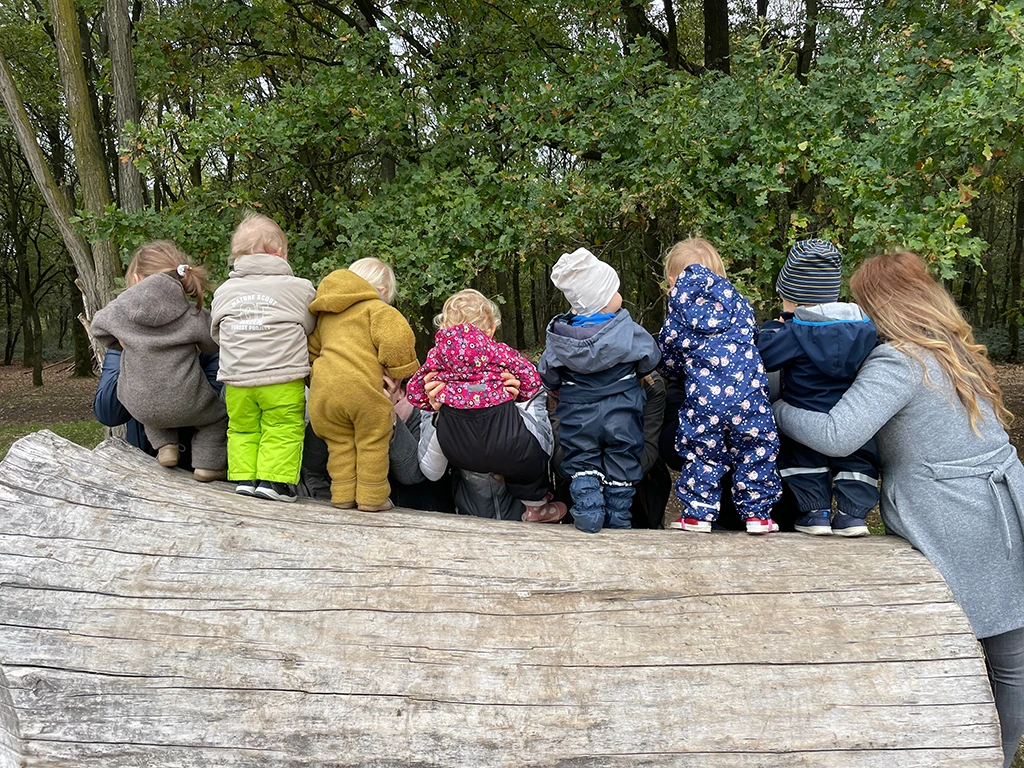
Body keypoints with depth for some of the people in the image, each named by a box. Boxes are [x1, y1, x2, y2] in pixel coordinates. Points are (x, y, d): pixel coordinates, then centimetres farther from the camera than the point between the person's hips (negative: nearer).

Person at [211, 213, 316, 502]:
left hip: (237, 380, 4)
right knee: (283, 428, 5)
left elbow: (216, 333, 19)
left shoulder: (223, 291, 10)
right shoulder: (300, 288, -1)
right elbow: (311, 329, 7)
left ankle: (244, 477, 17)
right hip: (283, 379, -3)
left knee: (241, 429, 16)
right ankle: (273, 479, 1)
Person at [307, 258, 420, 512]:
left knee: (340, 444, 18)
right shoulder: (377, 308, 5)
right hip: (361, 388, -6)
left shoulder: (325, 315, 28)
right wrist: (400, 369, 2)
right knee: (371, 443, 7)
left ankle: (343, 495, 20)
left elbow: (312, 349, 33)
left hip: (323, 389, 6)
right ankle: (371, 497, 11)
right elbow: (396, 339, -12)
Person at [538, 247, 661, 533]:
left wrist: (559, 389, 21)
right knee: (621, 466, 15)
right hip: (621, 415, -1)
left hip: (577, 417, 1)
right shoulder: (628, 331, -14)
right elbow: (650, 359, -1)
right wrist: (635, 376, 19)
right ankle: (618, 518, 22)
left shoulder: (558, 335, -8)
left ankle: (588, 511, 6)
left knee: (582, 465, 16)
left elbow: (547, 376, 1)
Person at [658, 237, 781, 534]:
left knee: (702, 454, 11)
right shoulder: (738, 301, 13)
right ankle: (756, 514, 14)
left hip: (703, 398, -1)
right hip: (749, 394, 1)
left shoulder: (677, 316, 8)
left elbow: (669, 364, 16)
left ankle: (698, 514, 14)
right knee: (755, 452, 11)